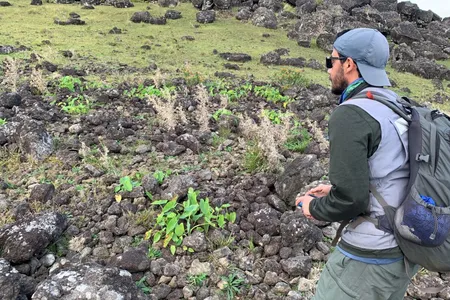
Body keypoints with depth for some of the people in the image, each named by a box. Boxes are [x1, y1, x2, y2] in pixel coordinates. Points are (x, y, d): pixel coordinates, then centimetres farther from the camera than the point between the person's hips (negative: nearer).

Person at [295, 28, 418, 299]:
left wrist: (316, 208, -4)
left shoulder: (350, 115, -20)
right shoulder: (398, 109, 6)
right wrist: (336, 190, 14)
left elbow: (350, 199, -24)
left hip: (371, 256, -8)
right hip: (407, 247, 8)